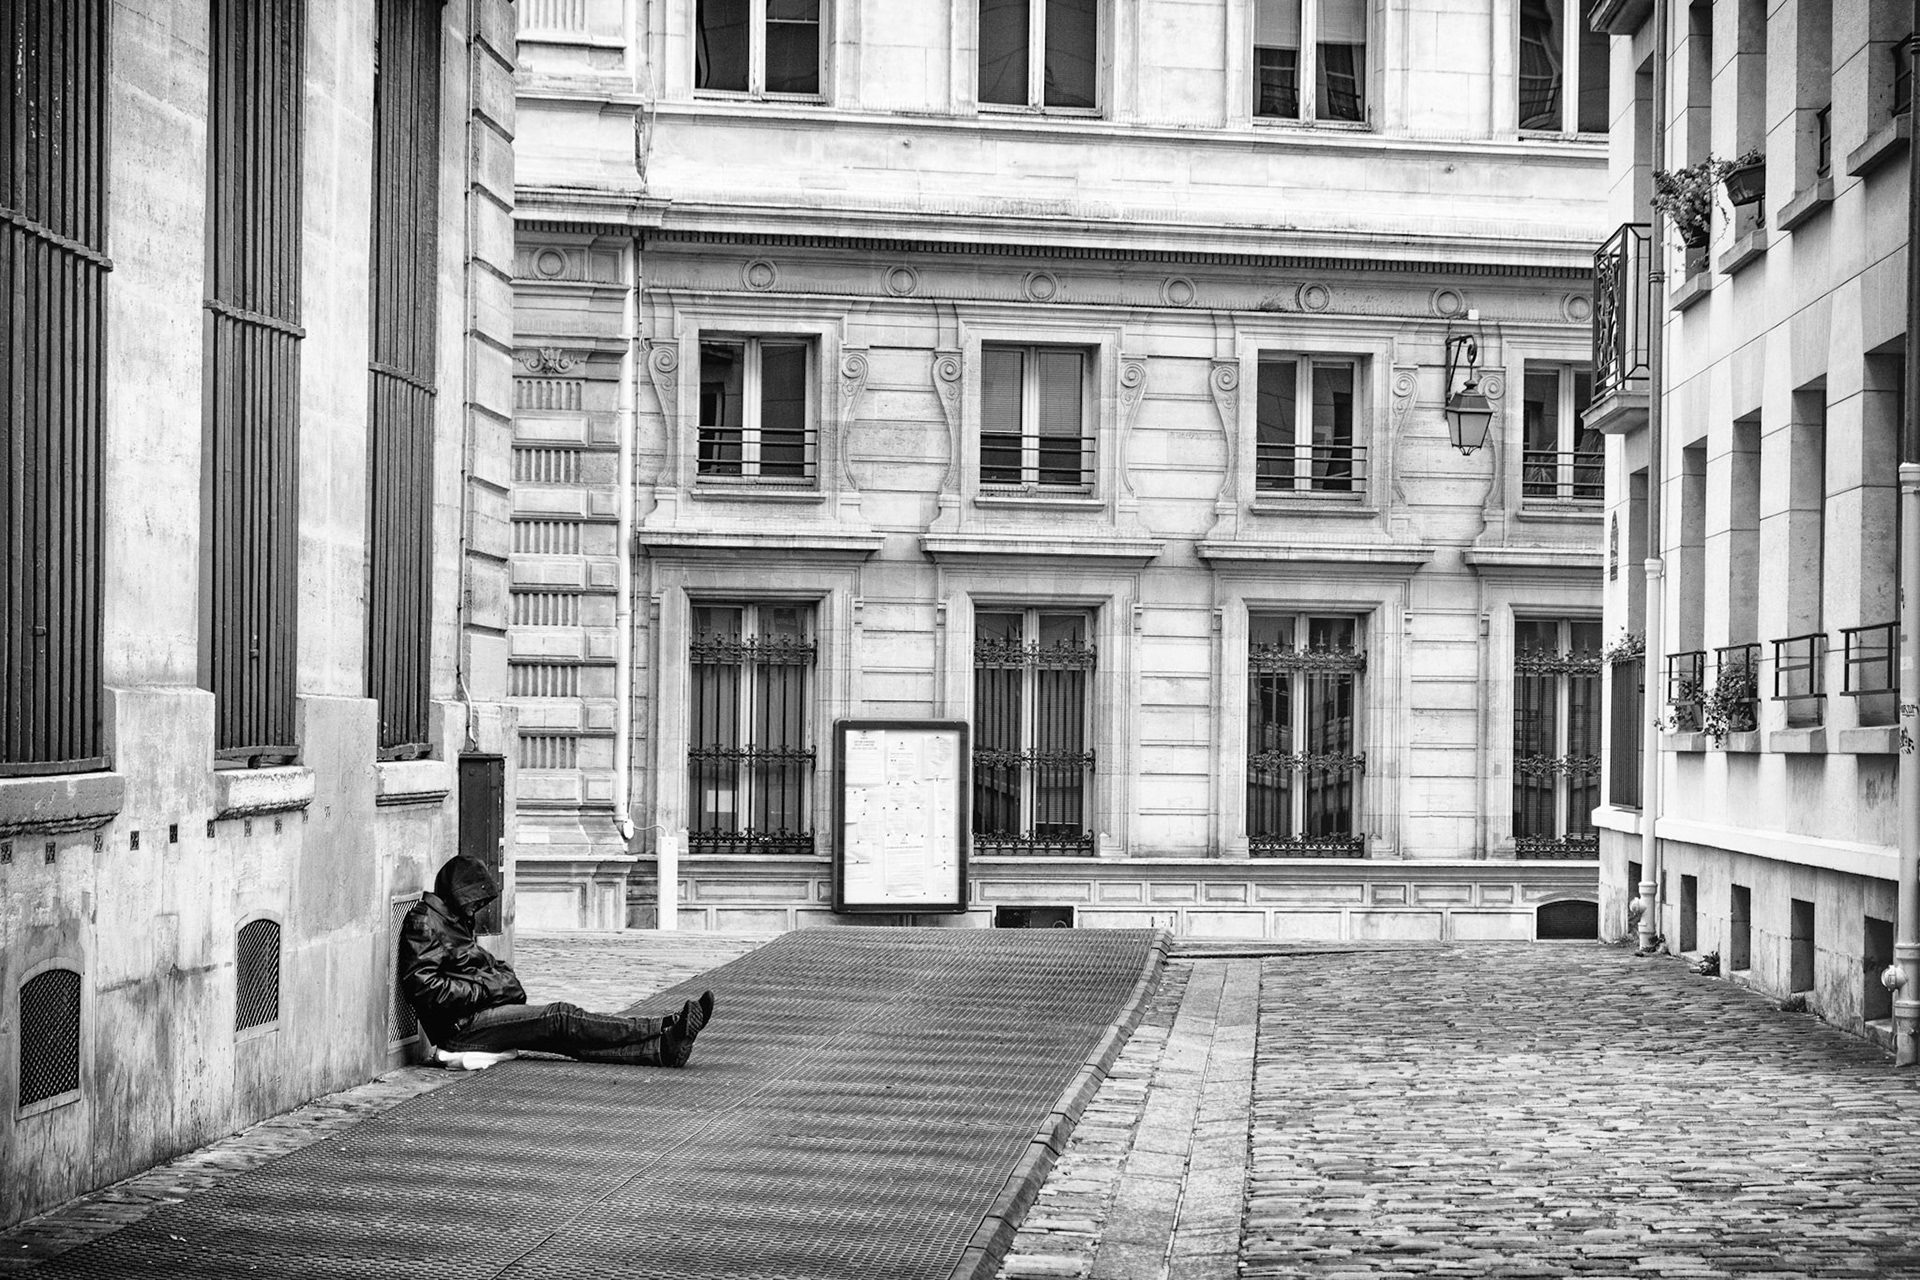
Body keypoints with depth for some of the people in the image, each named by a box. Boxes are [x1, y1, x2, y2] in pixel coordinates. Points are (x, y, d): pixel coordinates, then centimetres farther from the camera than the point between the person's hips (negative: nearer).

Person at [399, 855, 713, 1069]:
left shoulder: (452, 921, 24)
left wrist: (505, 979, 7)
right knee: (560, 1018, -16)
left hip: (481, 1015, 10)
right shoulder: (424, 923, -9)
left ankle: (663, 1047, -17)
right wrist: (482, 990, -14)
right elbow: (423, 986, -20)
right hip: (461, 1027, -10)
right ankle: (662, 1033, -17)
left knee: (567, 1034, -5)